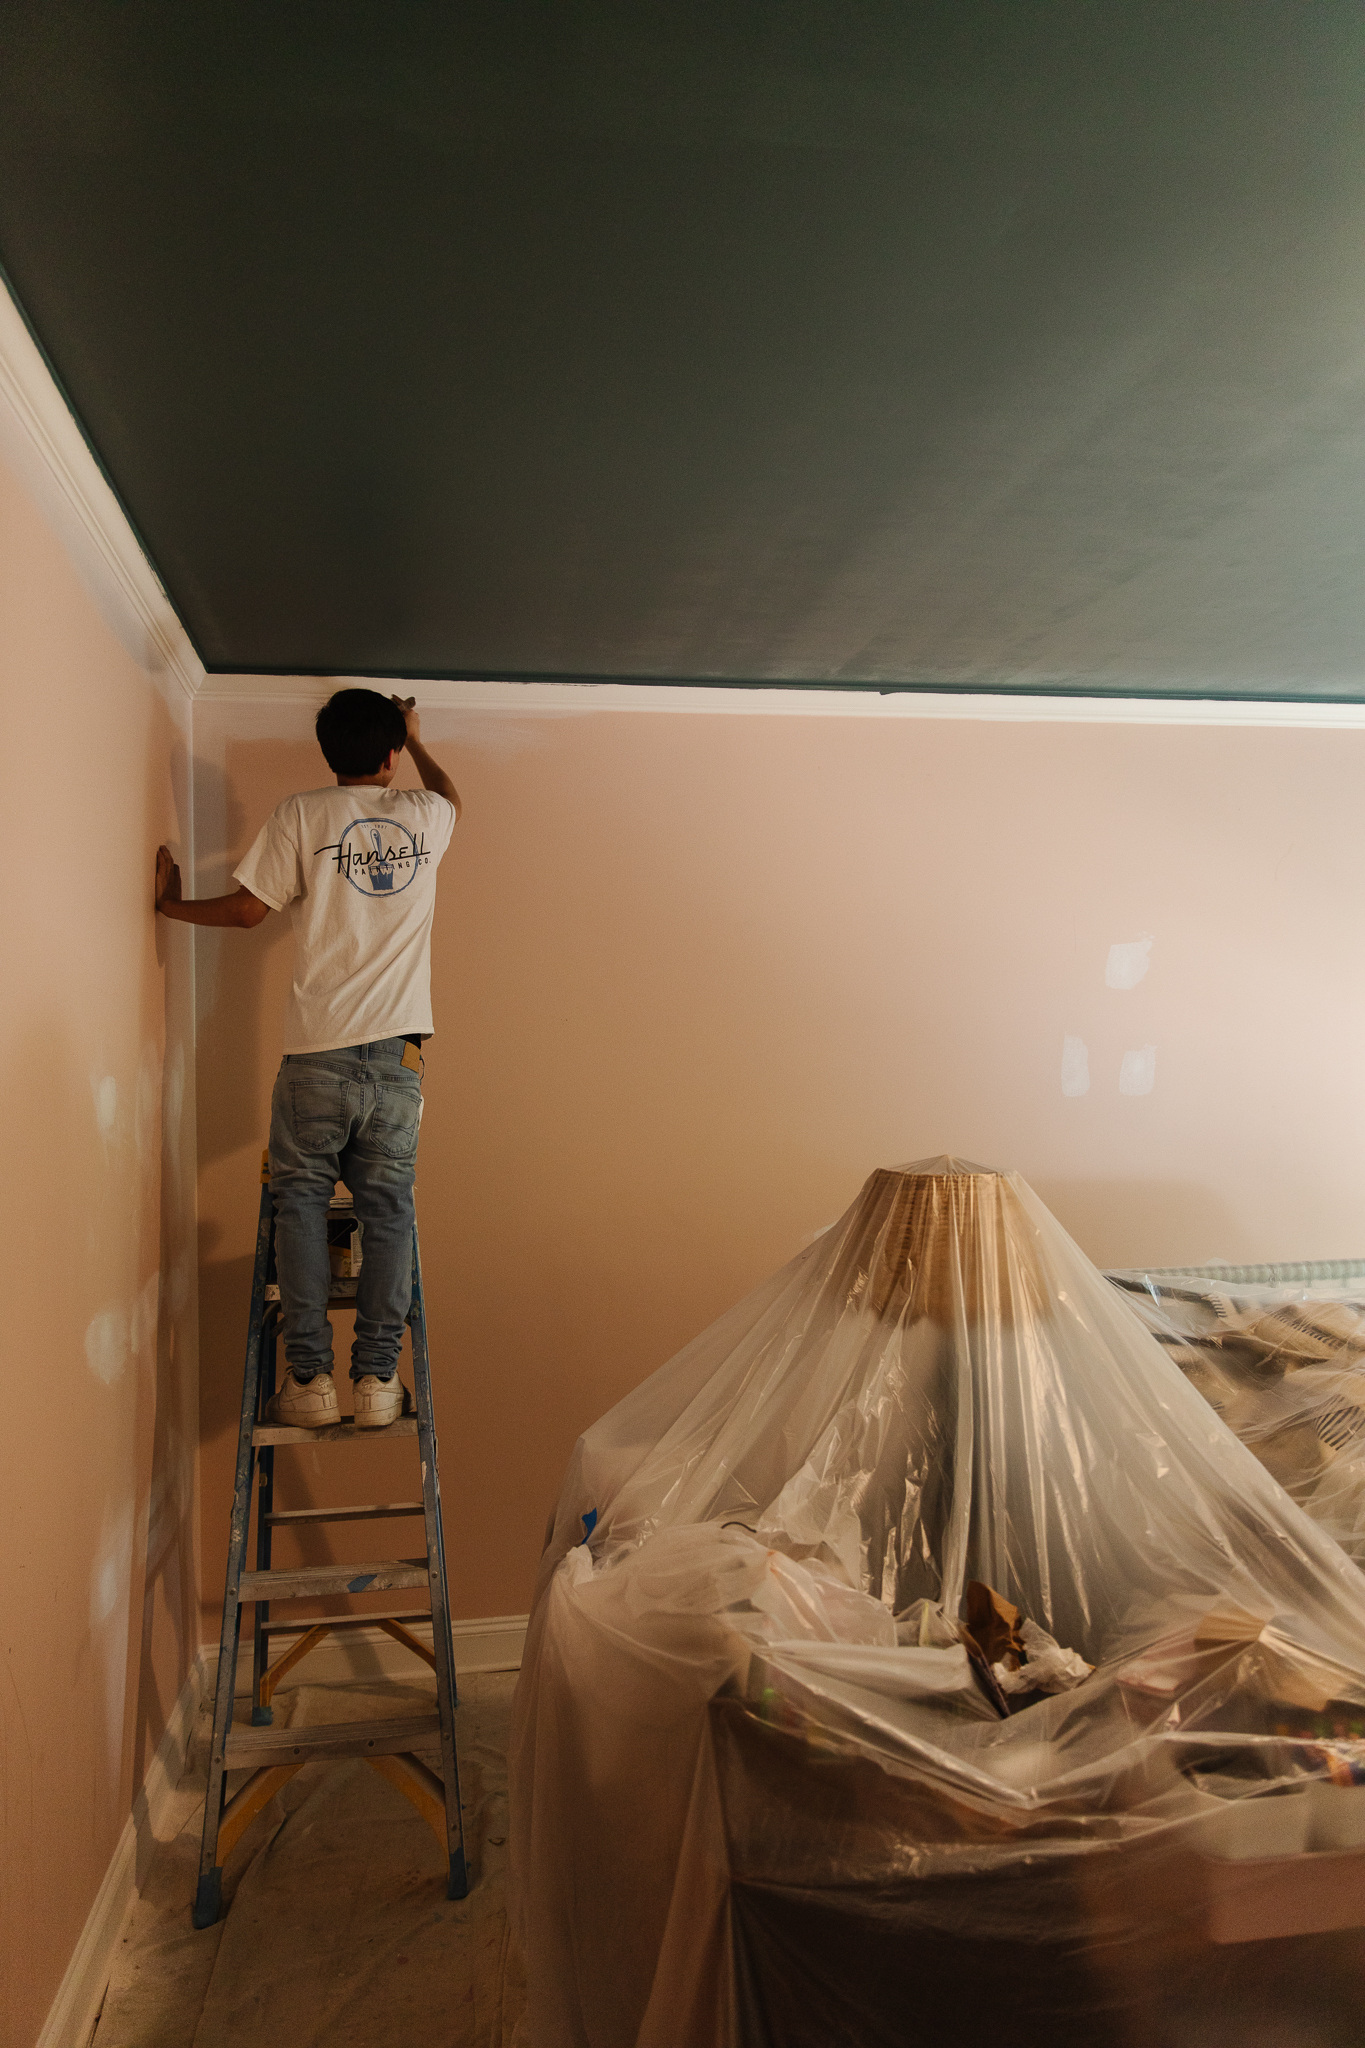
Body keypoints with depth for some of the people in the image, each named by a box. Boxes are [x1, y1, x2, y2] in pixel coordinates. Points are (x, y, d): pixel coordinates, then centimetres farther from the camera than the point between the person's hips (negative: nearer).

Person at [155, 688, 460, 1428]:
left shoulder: (300, 816, -1)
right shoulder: (423, 817, 8)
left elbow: (247, 909, 1)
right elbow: (450, 794, 32)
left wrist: (171, 904, 20)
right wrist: (415, 739, 49)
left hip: (316, 1054, -2)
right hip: (396, 1054, 2)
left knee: (301, 1202, 8)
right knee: (387, 1210, 6)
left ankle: (309, 1375, 4)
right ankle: (377, 1376, 3)